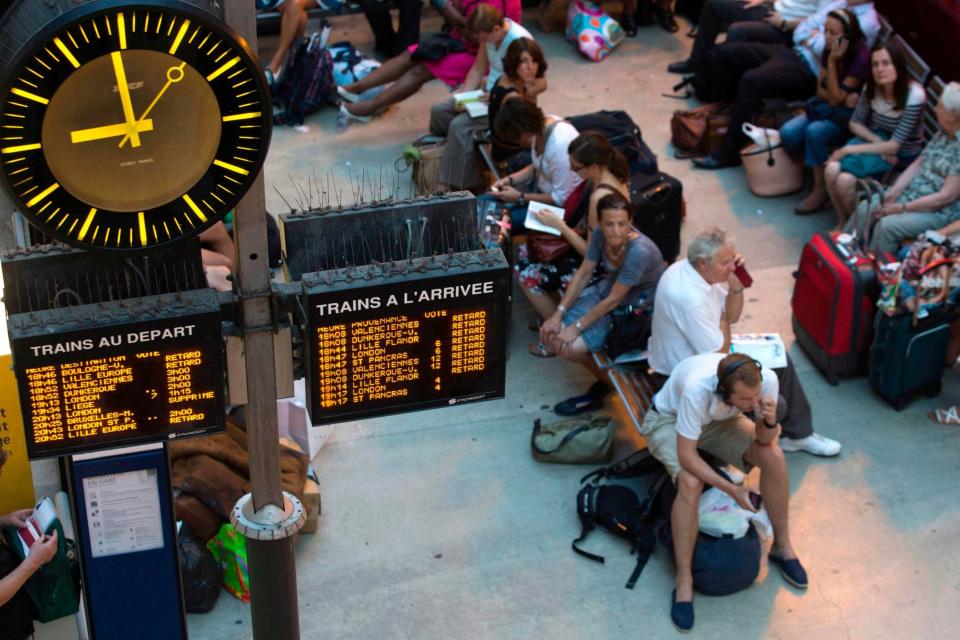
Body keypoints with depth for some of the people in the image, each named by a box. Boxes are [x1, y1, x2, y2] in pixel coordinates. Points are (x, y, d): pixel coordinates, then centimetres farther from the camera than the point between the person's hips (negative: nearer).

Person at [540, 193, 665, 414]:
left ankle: (608, 382, 12)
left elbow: (613, 300, -27)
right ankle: (605, 379, 13)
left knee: (570, 346, -19)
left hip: (637, 310, -7)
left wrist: (576, 328, -21)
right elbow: (583, 274, -4)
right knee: (551, 334, -5)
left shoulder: (640, 251, -35)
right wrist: (558, 314, -10)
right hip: (607, 288, 7)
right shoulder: (601, 235, -16)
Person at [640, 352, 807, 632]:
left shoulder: (766, 381, -30)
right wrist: (732, 489, -37)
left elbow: (764, 441, -14)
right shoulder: (698, 388, -43)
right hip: (668, 420, -4)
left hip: (719, 420, 5)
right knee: (691, 483, -31)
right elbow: (686, 455, -35)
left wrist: (769, 421, -37)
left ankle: (782, 546, 4)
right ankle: (683, 581, -18)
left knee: (774, 457, -17)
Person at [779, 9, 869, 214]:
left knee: (815, 131, -33)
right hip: (827, 108, 6)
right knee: (788, 133, -19)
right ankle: (815, 170, 0)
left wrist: (832, 62, -28)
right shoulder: (829, 51, -3)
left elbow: (835, 99, -22)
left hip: (850, 116, -6)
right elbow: (821, 90, 3)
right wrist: (843, 97, -17)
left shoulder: (862, 57, -23)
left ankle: (821, 189, -18)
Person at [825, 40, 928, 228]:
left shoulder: (914, 96, -24)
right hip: (874, 141, 5)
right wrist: (877, 141, -13)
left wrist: (849, 150, -22)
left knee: (845, 179, -27)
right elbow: (855, 123, 6)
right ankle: (842, 223, -3)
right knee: (832, 169, -24)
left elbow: (894, 145, -24)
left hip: (901, 155, -5)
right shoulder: (872, 88, -8)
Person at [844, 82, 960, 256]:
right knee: (865, 209, 1)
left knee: (887, 225, -25)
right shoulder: (944, 135, 4)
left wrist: (903, 208, -19)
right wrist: (895, 191, -4)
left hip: (939, 211, -9)